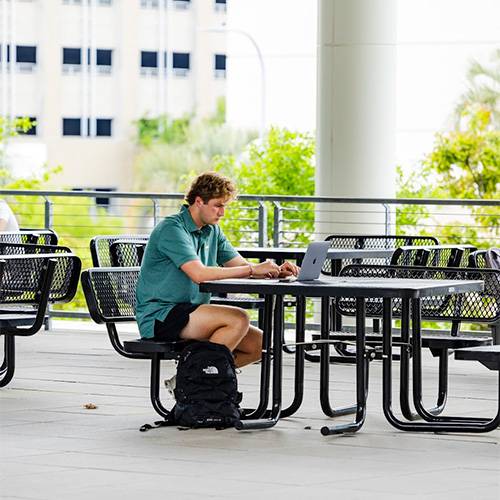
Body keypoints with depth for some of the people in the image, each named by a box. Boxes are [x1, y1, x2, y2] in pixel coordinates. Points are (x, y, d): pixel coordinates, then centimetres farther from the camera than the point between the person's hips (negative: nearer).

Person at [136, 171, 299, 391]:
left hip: (191, 312, 9)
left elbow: (241, 266, 13)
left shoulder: (212, 231, 14)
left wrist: (276, 271, -9)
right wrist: (253, 269, -26)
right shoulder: (172, 229, -15)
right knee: (238, 319, -27)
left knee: (259, 344, -4)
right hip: (159, 317, -9)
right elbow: (199, 273, -28)